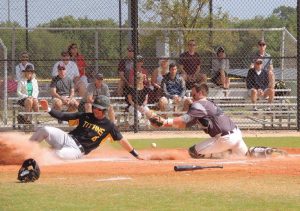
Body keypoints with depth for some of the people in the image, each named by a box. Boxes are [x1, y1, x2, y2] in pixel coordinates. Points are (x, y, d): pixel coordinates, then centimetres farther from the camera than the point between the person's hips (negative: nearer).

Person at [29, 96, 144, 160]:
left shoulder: (109, 126, 2)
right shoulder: (85, 116, 10)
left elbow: (121, 140, 4)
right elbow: (63, 116, 7)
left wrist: (136, 155, 1)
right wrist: (48, 109, -7)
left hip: (77, 150, -3)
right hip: (68, 138, 4)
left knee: (58, 154, -36)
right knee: (45, 130, -22)